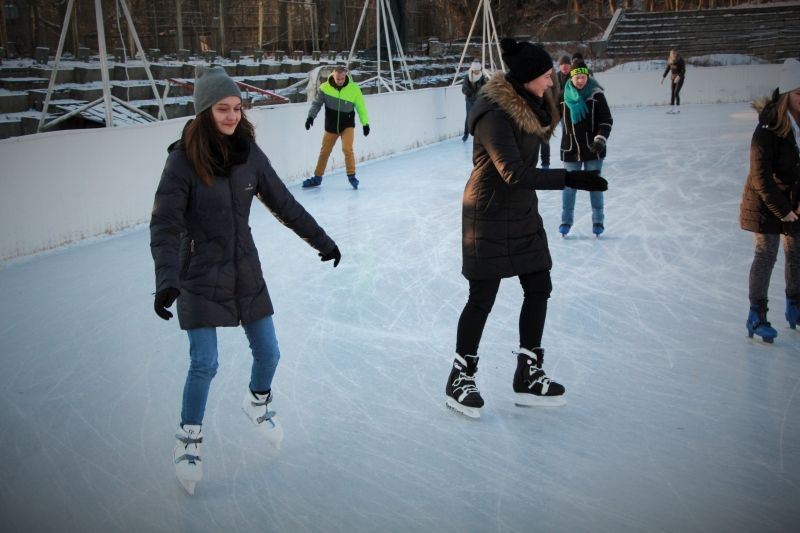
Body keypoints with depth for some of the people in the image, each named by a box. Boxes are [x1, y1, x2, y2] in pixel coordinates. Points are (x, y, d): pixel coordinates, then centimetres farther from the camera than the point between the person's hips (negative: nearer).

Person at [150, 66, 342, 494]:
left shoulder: (248, 153, -5)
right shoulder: (184, 160, -18)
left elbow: (283, 202, 5)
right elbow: (165, 225, -22)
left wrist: (321, 239, 8)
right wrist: (166, 279, -35)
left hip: (245, 271, 5)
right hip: (201, 277, -4)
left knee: (268, 353, 12)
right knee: (204, 365, -5)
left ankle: (257, 401, 45)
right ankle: (189, 437, 22)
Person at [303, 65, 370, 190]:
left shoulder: (354, 88, -12)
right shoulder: (325, 87, -12)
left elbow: (361, 107, -4)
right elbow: (317, 103, -6)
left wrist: (365, 123, -1)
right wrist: (311, 116, -20)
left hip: (347, 124, -2)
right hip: (331, 125, 2)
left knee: (347, 149, -20)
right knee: (324, 151, 9)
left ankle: (351, 175, -5)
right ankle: (317, 178, 23)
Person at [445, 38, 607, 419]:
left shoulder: (528, 103, 4)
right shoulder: (495, 115, -24)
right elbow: (514, 172, -32)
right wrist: (569, 178, -34)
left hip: (523, 212, 9)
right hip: (489, 216, -9)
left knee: (538, 288, 10)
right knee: (482, 298, -1)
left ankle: (528, 375, 21)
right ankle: (460, 380, 16)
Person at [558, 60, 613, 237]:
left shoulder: (596, 95, -7)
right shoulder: (563, 96, -2)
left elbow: (606, 120, -7)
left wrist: (600, 139, -16)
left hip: (592, 149, -1)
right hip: (570, 149, 2)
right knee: (569, 185, 7)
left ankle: (598, 220, 20)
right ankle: (566, 220, 19)